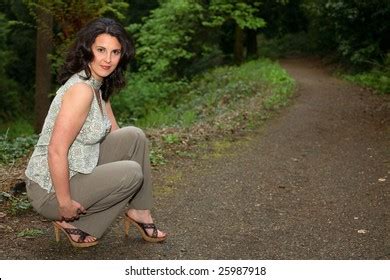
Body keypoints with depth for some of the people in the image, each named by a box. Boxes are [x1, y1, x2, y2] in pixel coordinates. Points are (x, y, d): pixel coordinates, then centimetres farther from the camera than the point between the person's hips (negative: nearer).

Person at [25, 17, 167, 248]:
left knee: (134, 137, 2)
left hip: (77, 173, 9)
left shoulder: (99, 86, 5)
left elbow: (113, 132, 16)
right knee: (132, 172, -15)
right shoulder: (81, 89, -24)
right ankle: (69, 221, -1)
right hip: (50, 189, -9)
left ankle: (138, 212, 12)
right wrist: (65, 203, -21)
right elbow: (56, 152, -28)